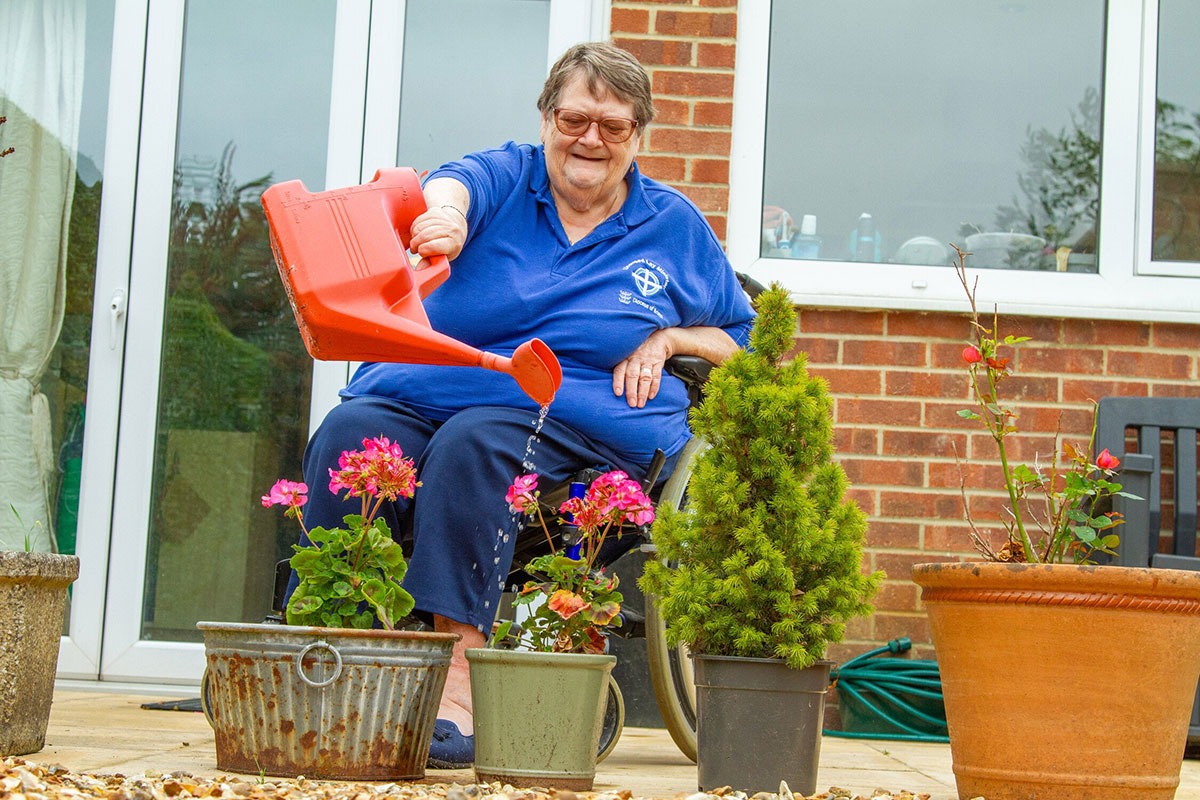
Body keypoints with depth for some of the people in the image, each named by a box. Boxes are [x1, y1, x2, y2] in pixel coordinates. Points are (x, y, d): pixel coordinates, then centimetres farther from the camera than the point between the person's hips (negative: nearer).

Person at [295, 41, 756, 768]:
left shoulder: (675, 226, 17)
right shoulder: (506, 178, 13)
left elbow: (745, 340, 23)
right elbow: (456, 184, -14)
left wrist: (668, 337, 2)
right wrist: (445, 215, -39)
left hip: (573, 416, -1)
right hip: (424, 388, 2)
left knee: (474, 446, -36)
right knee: (349, 436, -31)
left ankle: (457, 688, -43)